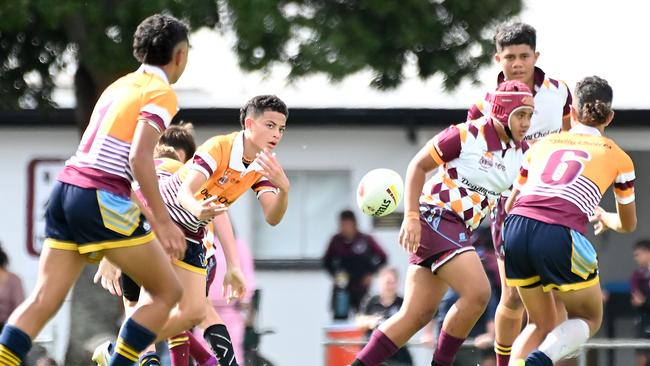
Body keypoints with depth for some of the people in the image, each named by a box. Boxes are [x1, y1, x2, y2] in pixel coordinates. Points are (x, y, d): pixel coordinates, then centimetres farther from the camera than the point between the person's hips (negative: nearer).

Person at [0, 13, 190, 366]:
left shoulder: (120, 86, 21)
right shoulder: (161, 94, -4)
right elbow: (139, 157, -16)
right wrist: (162, 221, -16)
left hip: (65, 189, 8)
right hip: (101, 200, -8)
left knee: (42, 301, 3)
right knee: (166, 292, 5)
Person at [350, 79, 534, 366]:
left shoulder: (521, 151, 6)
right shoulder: (467, 135, -13)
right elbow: (418, 165, -7)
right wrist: (411, 217, -14)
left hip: (459, 231, 8)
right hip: (436, 217, -8)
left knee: (417, 314, 4)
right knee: (478, 293, -21)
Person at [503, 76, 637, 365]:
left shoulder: (543, 144, 25)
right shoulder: (617, 157, 20)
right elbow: (628, 224, 35)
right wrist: (604, 218, 57)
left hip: (515, 230, 3)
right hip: (561, 235, -3)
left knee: (541, 325, 24)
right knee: (589, 319, 19)